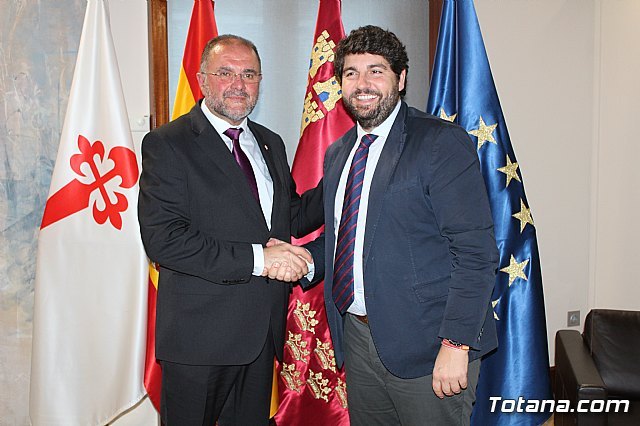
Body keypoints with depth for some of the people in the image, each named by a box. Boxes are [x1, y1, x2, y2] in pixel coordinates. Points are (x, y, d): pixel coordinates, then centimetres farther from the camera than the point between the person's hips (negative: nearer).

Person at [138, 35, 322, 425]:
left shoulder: (271, 143, 12)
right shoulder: (167, 144, -10)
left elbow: (291, 218, 15)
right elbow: (163, 239, -20)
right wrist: (256, 258, -23)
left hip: (263, 332, 6)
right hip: (201, 334, -6)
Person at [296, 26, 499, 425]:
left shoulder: (443, 142, -11)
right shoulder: (337, 153, 11)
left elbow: (476, 252, -16)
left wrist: (456, 345, -20)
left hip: (425, 346, -6)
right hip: (356, 338, 7)